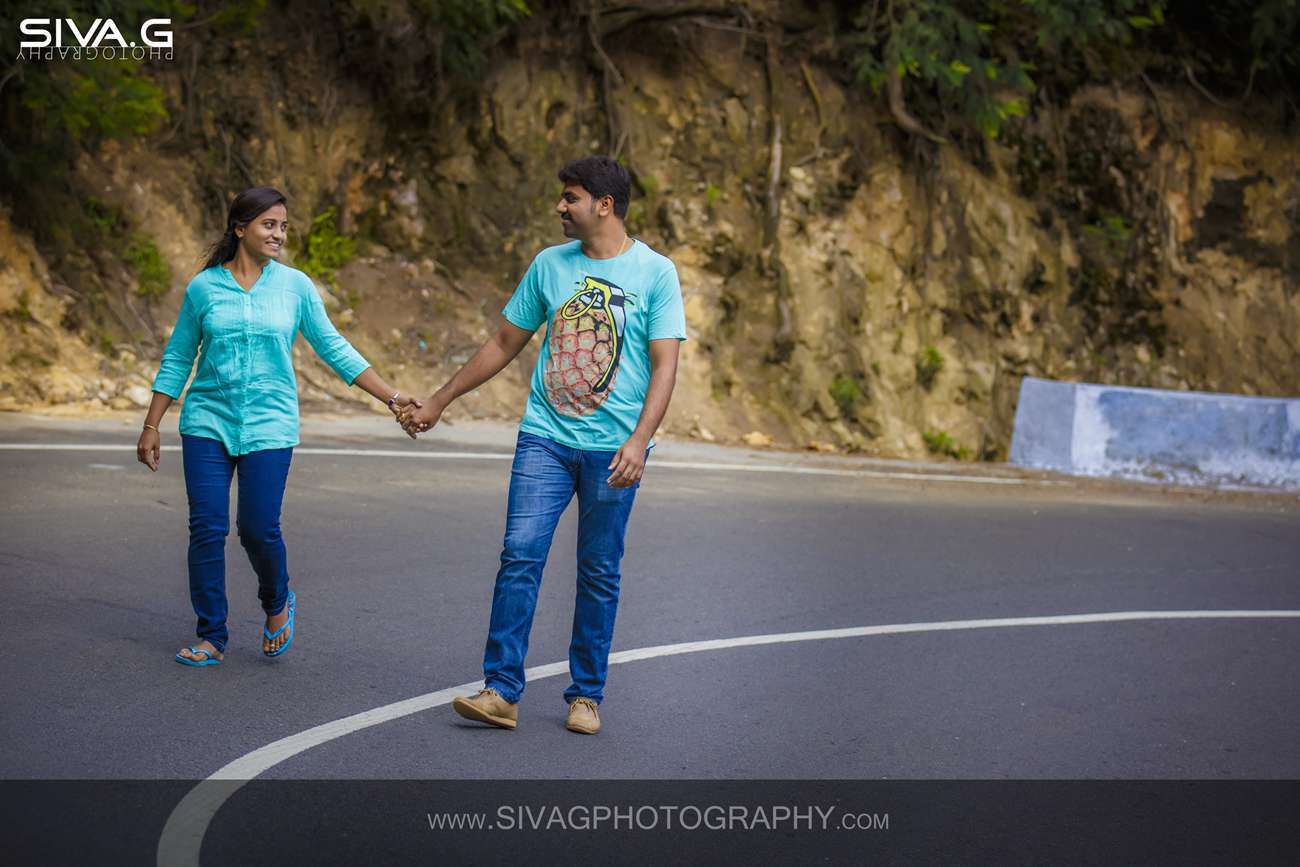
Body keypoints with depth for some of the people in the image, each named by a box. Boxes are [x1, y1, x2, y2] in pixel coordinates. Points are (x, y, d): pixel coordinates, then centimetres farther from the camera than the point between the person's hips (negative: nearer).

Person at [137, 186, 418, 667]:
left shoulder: (295, 286, 1)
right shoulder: (203, 286, 1)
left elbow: (334, 349, 4)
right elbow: (177, 361, 9)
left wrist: (393, 398, -1)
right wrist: (151, 426, 7)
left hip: (269, 424, -1)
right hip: (208, 422, 1)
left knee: (259, 528, -6)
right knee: (207, 528, -2)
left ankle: (277, 604, 25)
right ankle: (211, 637, 11)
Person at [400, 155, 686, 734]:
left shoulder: (655, 273, -2)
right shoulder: (550, 265, 9)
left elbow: (665, 366, -7)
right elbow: (504, 344, 17)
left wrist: (639, 440, -21)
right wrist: (438, 403, 17)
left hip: (612, 448, -3)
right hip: (545, 438, 3)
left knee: (599, 575, 4)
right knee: (519, 555, -8)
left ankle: (586, 696, 15)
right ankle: (501, 692, -6)